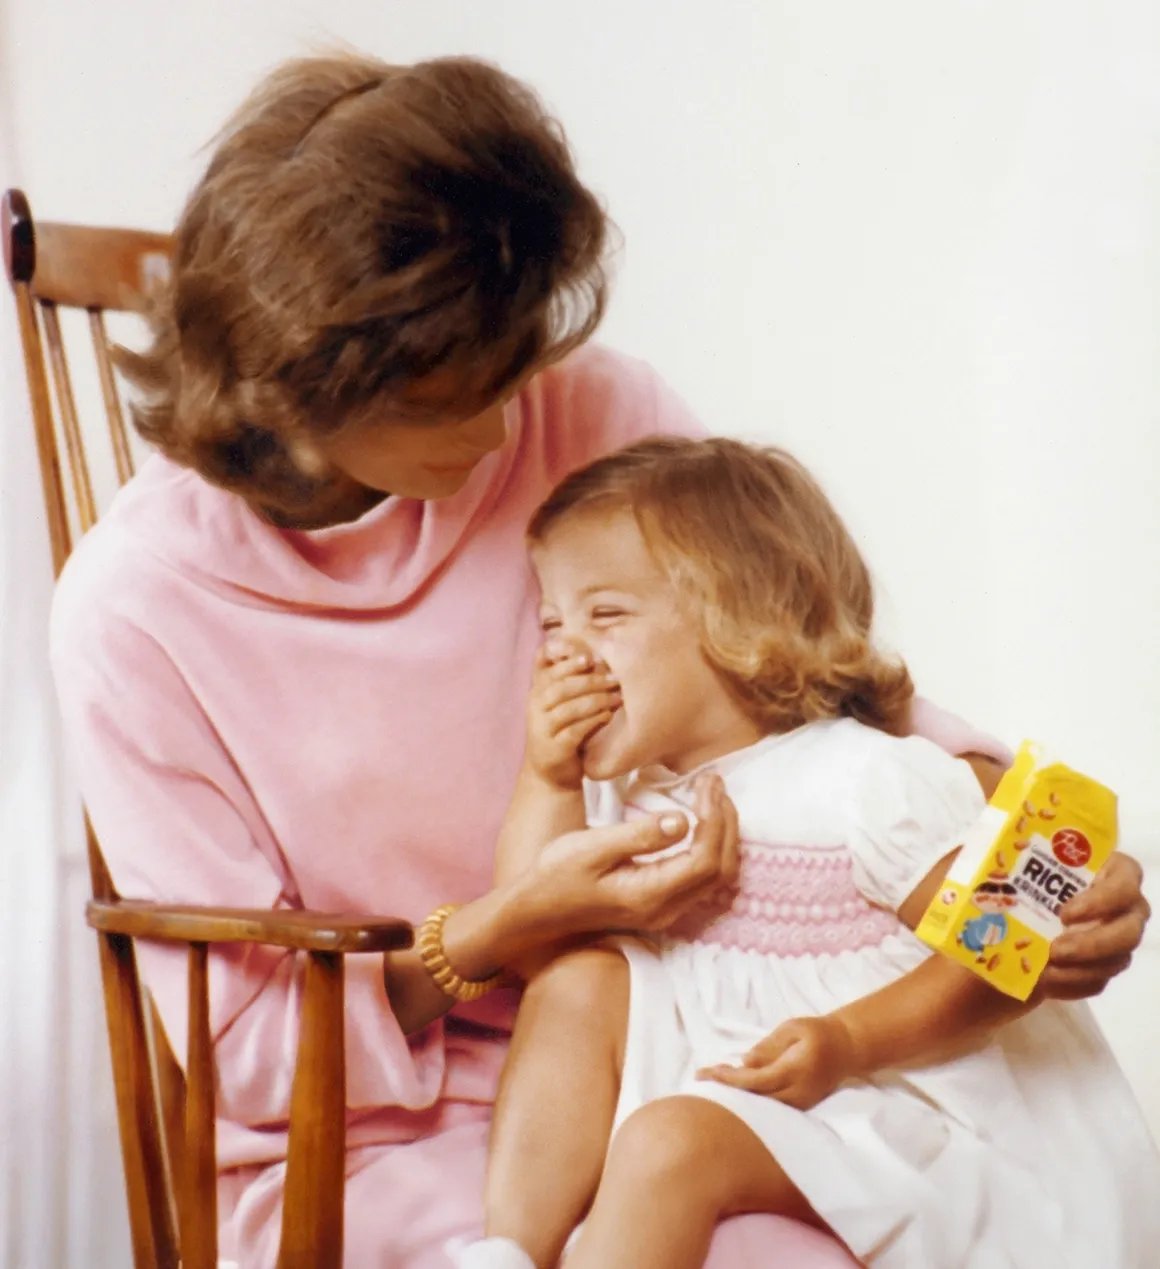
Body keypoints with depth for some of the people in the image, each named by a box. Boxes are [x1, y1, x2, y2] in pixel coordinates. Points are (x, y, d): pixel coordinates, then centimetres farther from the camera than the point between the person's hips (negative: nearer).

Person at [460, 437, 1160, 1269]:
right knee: (581, 981, -8)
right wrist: (546, 781, -5)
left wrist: (849, 1040, -28)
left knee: (670, 1139, -29)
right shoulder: (621, 789, 8)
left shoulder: (872, 782, -15)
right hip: (713, 1068, 8)